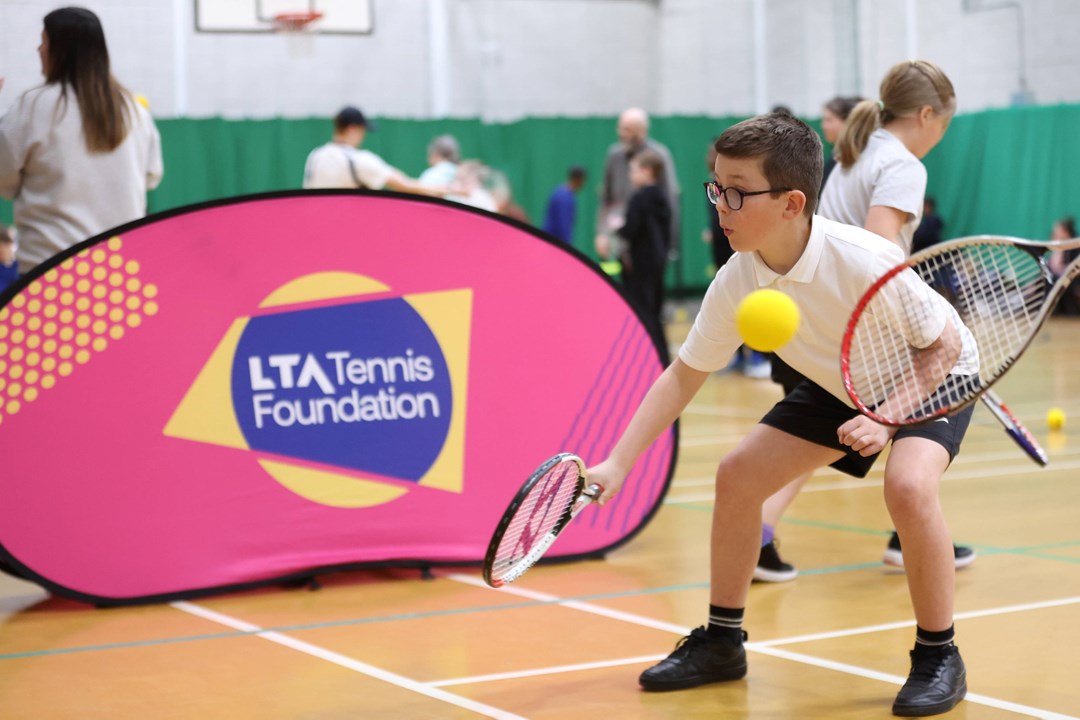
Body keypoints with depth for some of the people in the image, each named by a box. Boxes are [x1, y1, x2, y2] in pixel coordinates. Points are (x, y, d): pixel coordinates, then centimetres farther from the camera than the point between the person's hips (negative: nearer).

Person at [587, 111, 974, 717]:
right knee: (739, 474, -2)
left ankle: (939, 657, -11)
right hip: (841, 386, 6)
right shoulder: (736, 282, -19)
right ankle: (722, 641, 17)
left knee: (908, 485, -32)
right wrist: (618, 463, -17)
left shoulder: (864, 262, -36)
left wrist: (887, 420, -34)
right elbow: (685, 375, -10)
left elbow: (942, 346, -24)